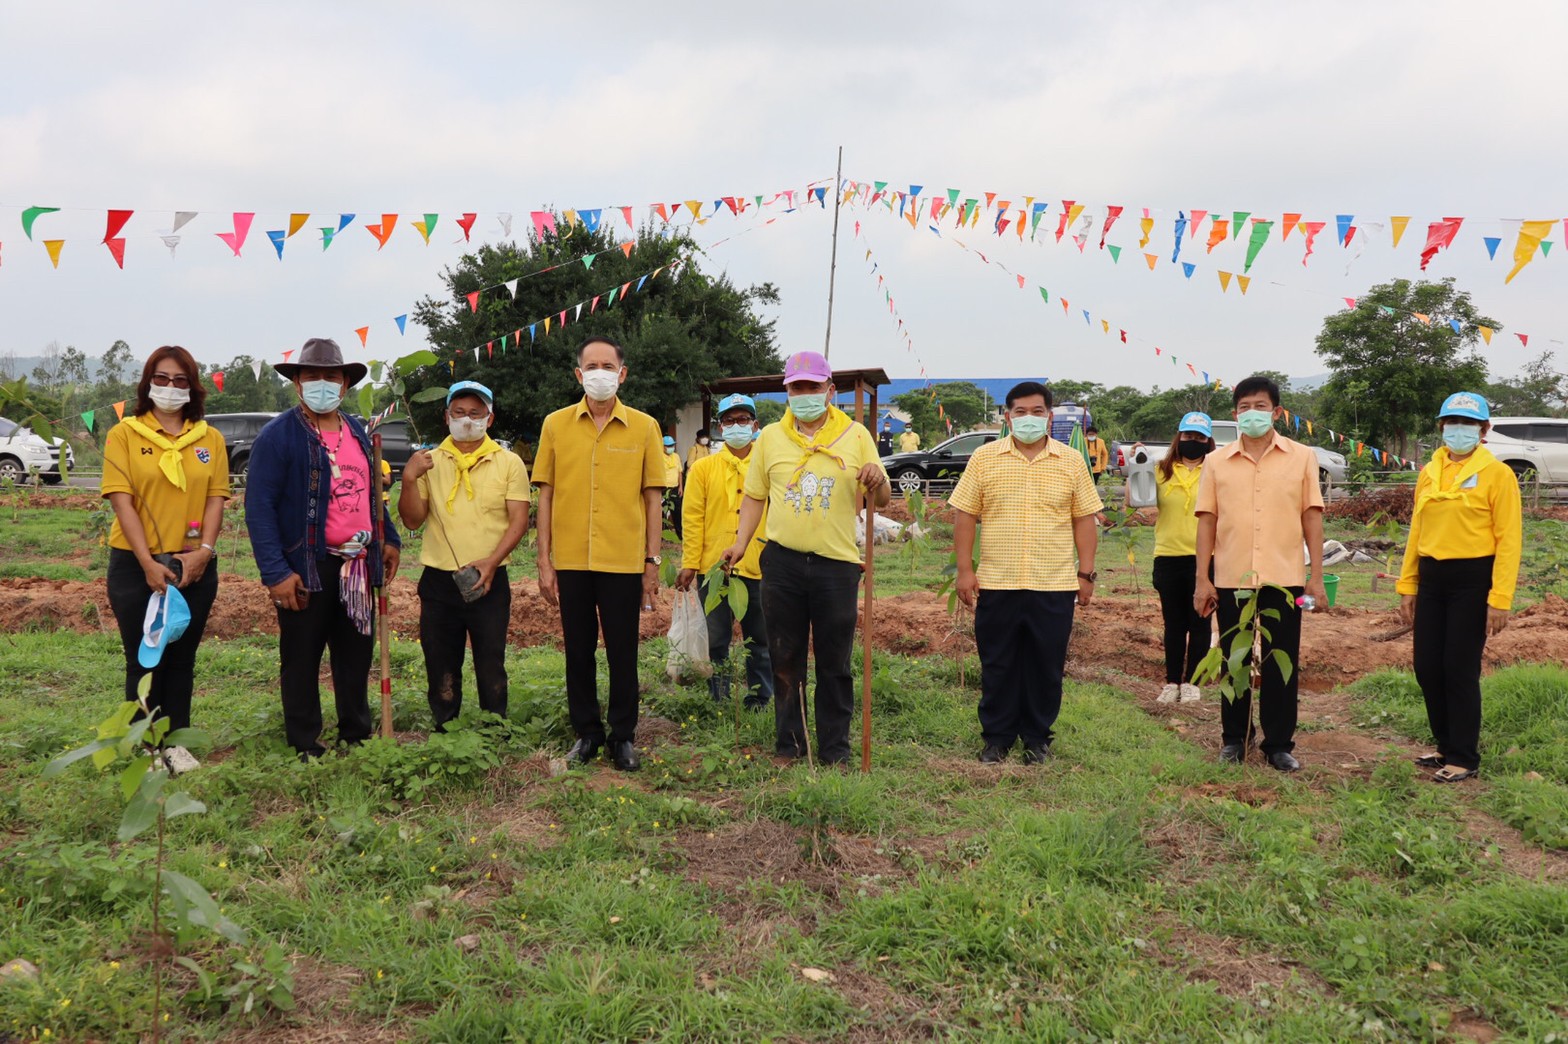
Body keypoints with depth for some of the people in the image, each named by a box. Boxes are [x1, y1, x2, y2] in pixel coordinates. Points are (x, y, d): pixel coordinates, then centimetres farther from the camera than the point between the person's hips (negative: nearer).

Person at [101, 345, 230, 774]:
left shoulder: (210, 439, 7)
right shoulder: (124, 435, -1)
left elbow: (216, 498, 1)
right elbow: (122, 501, -9)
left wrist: (204, 550, -13)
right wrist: (148, 563, -16)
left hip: (194, 567, 2)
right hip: (137, 565, -2)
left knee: (182, 658, 11)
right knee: (144, 659, 6)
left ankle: (176, 741, 22)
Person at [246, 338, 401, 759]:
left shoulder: (357, 432, 12)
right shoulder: (278, 435, -9)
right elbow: (259, 506, -13)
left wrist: (389, 539, 13)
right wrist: (276, 571, -19)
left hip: (358, 566, 6)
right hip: (307, 567, -6)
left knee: (356, 654, 15)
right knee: (301, 660, 5)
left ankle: (357, 737, 28)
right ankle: (305, 748, 17)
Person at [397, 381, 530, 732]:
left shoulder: (508, 463, 3)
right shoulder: (428, 462, 8)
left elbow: (519, 519, -3)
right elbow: (412, 520, 4)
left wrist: (492, 561, -16)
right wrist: (409, 479, -12)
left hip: (490, 581, -2)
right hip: (439, 582, 2)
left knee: (491, 667, 4)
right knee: (441, 669, 9)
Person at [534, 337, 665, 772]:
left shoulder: (644, 427, 1)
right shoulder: (556, 424, 4)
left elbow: (652, 499, 4)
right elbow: (545, 495, 5)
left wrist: (653, 562, 1)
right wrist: (544, 561, 1)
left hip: (624, 561, -1)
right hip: (570, 560, 1)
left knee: (622, 653, 6)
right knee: (578, 650, 10)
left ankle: (623, 737, 20)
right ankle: (586, 732, 25)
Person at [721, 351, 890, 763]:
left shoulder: (856, 435, 4)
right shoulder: (770, 436, 9)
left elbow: (881, 500, 5)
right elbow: (754, 495, 14)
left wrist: (877, 481, -17)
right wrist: (741, 541, 2)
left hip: (837, 562, -1)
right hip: (782, 561, 2)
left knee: (834, 662, 5)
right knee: (785, 659, 8)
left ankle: (835, 747, 15)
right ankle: (788, 743, 19)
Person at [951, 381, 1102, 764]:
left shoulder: (1071, 462, 6)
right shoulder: (984, 458, 4)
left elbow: (1084, 520, 7)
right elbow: (964, 515, 3)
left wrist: (1086, 573, 2)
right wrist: (965, 570, -2)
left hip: (1054, 586, 1)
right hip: (996, 584, 0)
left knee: (1046, 667, 7)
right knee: (997, 667, 7)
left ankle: (1037, 738, 22)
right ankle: (996, 738, 20)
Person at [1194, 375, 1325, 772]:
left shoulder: (1302, 458, 3)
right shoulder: (1216, 462, 5)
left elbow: (1311, 516, 3)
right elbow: (1207, 521, 4)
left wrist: (1316, 575, -1)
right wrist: (1202, 579, 0)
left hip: (1283, 579, -1)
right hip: (1231, 580, 1)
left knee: (1281, 665, 5)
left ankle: (1279, 744, 16)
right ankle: (1234, 739, 22)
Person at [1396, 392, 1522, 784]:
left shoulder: (1497, 473, -5)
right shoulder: (1429, 473, 11)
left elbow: (1509, 539, -9)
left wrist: (1500, 598, -15)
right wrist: (1407, 585, 10)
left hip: (1472, 579, -5)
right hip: (1431, 578, 5)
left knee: (1460, 669, -2)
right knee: (1427, 667, 7)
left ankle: (1464, 758, 12)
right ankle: (1446, 746, 25)